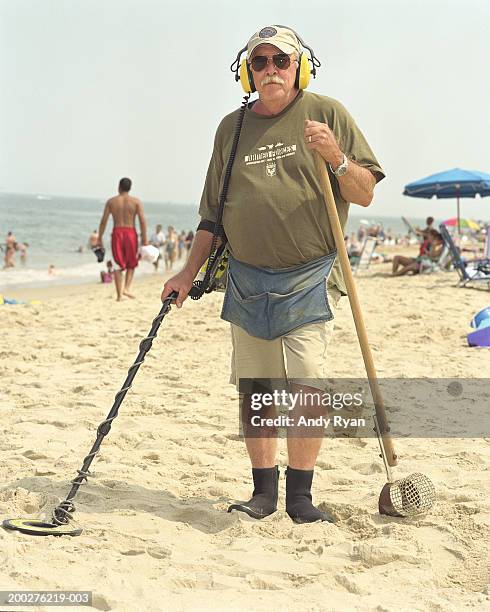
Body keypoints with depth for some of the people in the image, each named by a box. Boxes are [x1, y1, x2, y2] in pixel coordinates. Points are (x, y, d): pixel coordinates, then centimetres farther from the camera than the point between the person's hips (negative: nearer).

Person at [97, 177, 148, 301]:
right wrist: (144, 239, -3)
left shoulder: (111, 201, 4)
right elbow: (142, 221, -6)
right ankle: (126, 288, -1)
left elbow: (103, 221, 2)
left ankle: (119, 295, 4)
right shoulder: (136, 202, 1)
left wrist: (99, 239, 8)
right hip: (131, 233, -1)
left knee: (118, 265, 7)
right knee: (131, 264, 17)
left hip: (117, 232, 1)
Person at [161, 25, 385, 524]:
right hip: (247, 280, 4)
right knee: (253, 388, 5)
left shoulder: (327, 113, 3)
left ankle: (300, 495, 2)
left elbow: (365, 194, 1)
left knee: (307, 386, -10)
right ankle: (264, 491, 15)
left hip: (308, 280, -3)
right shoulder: (232, 127, 13)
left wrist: (335, 157, -17)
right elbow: (213, 210, 18)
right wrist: (189, 272, 14)